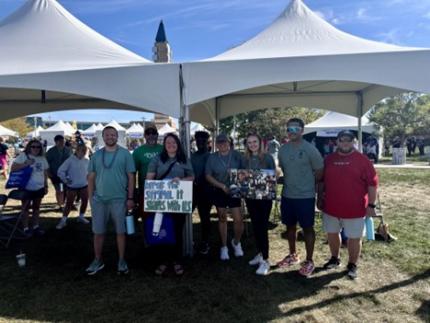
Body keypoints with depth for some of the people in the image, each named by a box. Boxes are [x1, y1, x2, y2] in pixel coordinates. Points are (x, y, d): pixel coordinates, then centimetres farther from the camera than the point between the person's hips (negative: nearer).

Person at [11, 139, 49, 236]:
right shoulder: (23, 156, -9)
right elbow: (13, 168, -16)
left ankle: (36, 226, 27)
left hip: (39, 188, 5)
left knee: (36, 207, 15)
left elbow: (45, 173, 11)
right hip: (26, 188, -4)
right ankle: (26, 228, 19)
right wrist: (26, 164, -26)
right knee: (25, 208, 9)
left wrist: (46, 186, 11)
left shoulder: (42, 158, 5)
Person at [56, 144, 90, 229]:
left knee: (85, 202, 12)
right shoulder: (70, 160, -13)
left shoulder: (87, 161, -1)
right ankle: (63, 220, 14)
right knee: (69, 204, 3)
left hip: (84, 186, 4)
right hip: (72, 187, -4)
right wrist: (65, 179, -12)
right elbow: (60, 171, -10)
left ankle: (81, 217, 32)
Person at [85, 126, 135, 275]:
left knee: (120, 231, 8)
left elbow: (131, 177, -3)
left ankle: (121, 261, 22)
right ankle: (98, 260, 26)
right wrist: (90, 197, 4)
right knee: (98, 232, 10)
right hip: (99, 199, 3)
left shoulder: (125, 154, -2)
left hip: (119, 200, -3)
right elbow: (91, 177, 10)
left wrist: (130, 198, -7)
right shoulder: (96, 155, 7)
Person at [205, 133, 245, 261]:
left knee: (238, 220, -4)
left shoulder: (237, 155, -3)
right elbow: (208, 176, -3)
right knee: (222, 219, 10)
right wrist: (222, 186, -13)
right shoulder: (212, 157, -2)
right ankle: (224, 247, 26)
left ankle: (236, 242, 26)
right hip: (219, 191, 1)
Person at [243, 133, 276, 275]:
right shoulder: (246, 159, 6)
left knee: (263, 227, -4)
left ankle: (265, 260, 5)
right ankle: (260, 254, 29)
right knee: (255, 226, 14)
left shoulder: (268, 157, -6)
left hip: (264, 196, -5)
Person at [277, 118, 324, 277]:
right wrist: (291, 182, 9)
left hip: (305, 196, -5)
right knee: (290, 226, 17)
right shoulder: (283, 149, 5)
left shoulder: (310, 149, -12)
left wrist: (307, 184, 2)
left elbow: (320, 171, -6)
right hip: (287, 195, 6)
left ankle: (309, 261, 19)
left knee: (307, 228, 5)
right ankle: (293, 255, 35)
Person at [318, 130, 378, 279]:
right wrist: (320, 198, 9)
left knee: (354, 238, 8)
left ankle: (352, 265, 26)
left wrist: (371, 205, -11)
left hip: (355, 209, -3)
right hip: (331, 207, 4)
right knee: (332, 234, 17)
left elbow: (372, 183, -8)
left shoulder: (362, 160, -7)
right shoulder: (329, 159, 4)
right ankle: (335, 259, 38)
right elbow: (322, 181, 11)